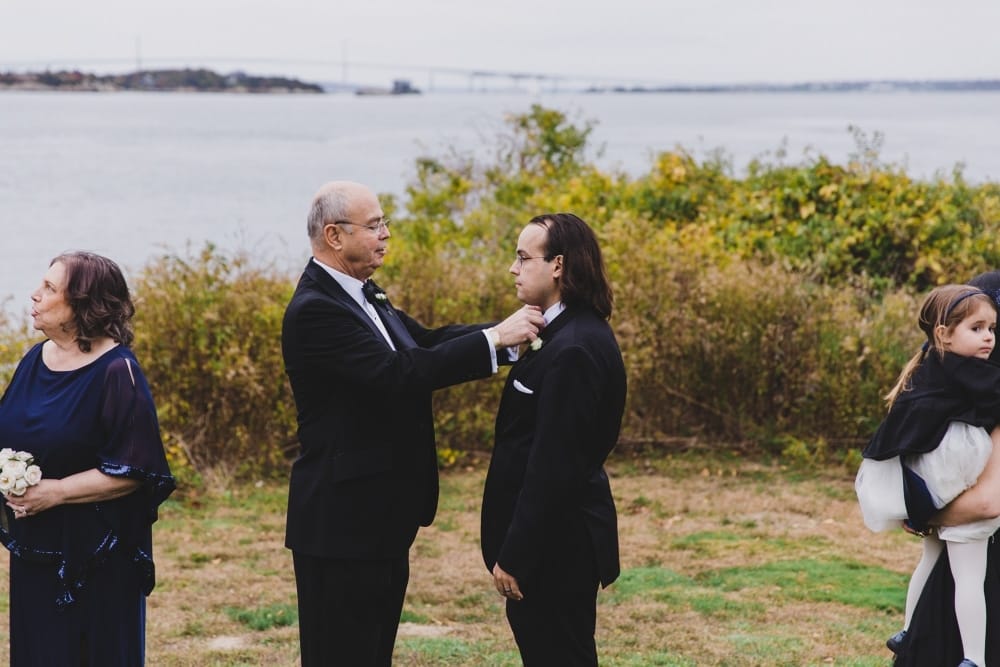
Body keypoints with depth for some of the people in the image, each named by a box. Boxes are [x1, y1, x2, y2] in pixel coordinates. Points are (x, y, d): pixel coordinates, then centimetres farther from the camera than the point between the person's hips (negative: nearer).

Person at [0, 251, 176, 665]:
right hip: (34, 551, 7)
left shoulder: (116, 371, -14)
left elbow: (133, 471, -17)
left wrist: (57, 491, -19)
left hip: (97, 558, -7)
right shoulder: (35, 360, 7)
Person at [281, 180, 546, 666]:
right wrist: (494, 339, -25)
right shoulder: (314, 310, -20)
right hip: (343, 522, -10)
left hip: (381, 517, 10)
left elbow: (425, 342, 7)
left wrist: (512, 329, -7)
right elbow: (398, 373, -28)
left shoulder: (364, 295, 11)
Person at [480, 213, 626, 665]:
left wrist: (515, 556, -20)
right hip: (557, 537, 10)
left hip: (556, 545, -10)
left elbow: (552, 466, -24)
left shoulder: (573, 349, -22)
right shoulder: (573, 332, 9)